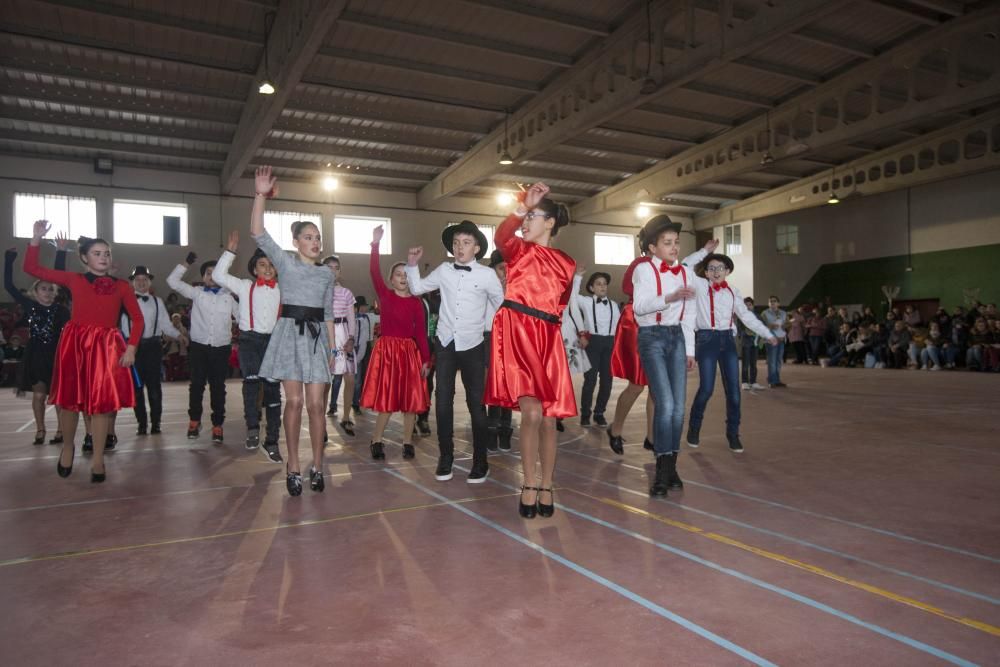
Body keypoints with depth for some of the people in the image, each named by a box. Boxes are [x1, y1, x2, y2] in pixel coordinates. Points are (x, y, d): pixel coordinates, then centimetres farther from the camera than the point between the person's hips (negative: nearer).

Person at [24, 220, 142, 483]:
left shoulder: (122, 286, 6)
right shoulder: (74, 280, 7)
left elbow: (137, 319, 5)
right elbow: (31, 268, 8)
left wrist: (131, 348, -5)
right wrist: (37, 238, -1)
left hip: (107, 346, 0)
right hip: (74, 343, 0)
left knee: (102, 401, 0)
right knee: (70, 398, 6)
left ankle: (98, 459, 11)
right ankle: (68, 448, 31)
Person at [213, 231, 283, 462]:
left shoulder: (282, 290, 11)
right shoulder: (245, 286, 9)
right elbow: (218, 275, 0)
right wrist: (231, 250, -3)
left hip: (273, 341, 2)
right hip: (249, 340, -1)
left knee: (273, 389, 2)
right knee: (251, 379, -26)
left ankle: (271, 441, 11)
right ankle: (252, 429, -13)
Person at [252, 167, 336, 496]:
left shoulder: (327, 274, 14)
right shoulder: (285, 262, 4)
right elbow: (258, 234, -9)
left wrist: (333, 346, 12)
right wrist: (261, 195, -17)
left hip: (317, 337, 3)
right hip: (290, 334, -3)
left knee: (316, 404, -1)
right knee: (294, 401, -2)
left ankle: (316, 467, 10)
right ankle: (293, 468, 10)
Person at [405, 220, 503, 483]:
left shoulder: (487, 274, -6)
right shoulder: (444, 270, 2)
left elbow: (503, 306, 5)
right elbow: (417, 288, 15)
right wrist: (412, 265, 2)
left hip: (472, 346, -3)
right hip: (445, 343, 3)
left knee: (476, 404, 4)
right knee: (443, 402, 6)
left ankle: (480, 462, 16)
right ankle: (445, 458, 20)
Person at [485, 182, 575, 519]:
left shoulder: (566, 263, 15)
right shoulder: (518, 250, 9)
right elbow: (500, 237, -16)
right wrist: (522, 206, -25)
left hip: (547, 339, 3)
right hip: (516, 335, -3)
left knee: (548, 419, 3)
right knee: (532, 412, -16)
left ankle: (546, 487, 19)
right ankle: (529, 486, 1)